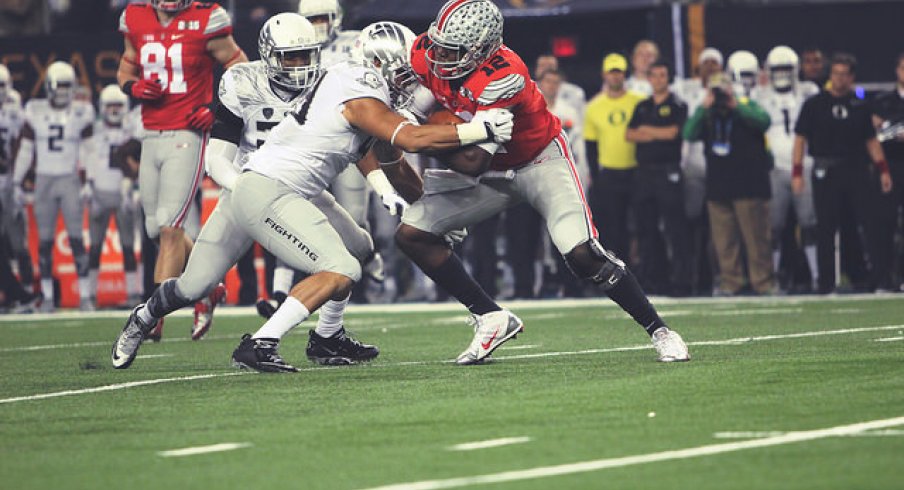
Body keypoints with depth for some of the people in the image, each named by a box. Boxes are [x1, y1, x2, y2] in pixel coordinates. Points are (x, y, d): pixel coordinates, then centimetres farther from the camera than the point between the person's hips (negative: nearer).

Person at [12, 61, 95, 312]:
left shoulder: (81, 113, 1)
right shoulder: (36, 112, 4)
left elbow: (87, 151, 3)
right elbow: (25, 150, 8)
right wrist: (17, 183, 5)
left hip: (70, 180, -1)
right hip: (44, 181, 1)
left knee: (76, 238, -6)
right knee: (45, 241, 2)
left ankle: (84, 295, -3)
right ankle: (47, 297, 8)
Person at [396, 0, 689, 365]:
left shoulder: (503, 77, -36)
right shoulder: (424, 54, -17)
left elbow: (473, 163, -35)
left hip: (539, 160, -7)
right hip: (493, 173, 7)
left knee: (582, 254, -21)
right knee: (411, 233, -6)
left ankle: (659, 331, -4)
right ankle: (491, 319, 3)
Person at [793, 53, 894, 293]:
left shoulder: (859, 106, 11)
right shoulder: (815, 104, 2)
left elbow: (871, 140, 15)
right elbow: (800, 139, 1)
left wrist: (883, 169, 6)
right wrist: (797, 172, -7)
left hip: (857, 171, 2)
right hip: (826, 172, -2)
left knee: (872, 221, -5)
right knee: (826, 229, 1)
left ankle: (882, 278, -3)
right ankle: (826, 283, 8)